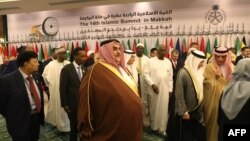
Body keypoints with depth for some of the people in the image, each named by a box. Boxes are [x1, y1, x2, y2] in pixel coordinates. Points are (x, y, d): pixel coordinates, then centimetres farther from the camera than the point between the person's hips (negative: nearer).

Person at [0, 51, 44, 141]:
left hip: (37, 118, 6)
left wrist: (40, 114, 10)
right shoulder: (7, 80, -21)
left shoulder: (37, 76, 0)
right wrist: (12, 118, -2)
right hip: (20, 123, -6)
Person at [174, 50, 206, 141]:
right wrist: (184, 112, -18)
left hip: (197, 112, 7)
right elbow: (179, 94, -19)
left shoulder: (197, 73, 6)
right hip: (186, 113, -7)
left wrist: (200, 109, 8)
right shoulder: (183, 73, -16)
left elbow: (199, 91, 12)